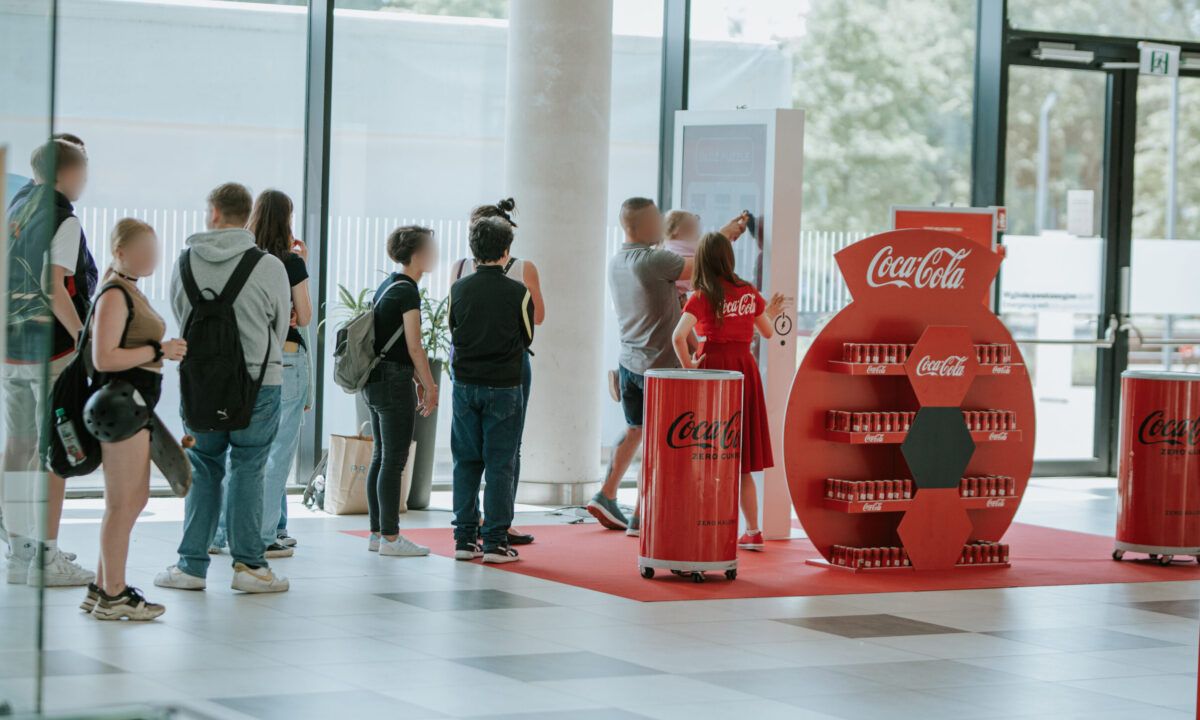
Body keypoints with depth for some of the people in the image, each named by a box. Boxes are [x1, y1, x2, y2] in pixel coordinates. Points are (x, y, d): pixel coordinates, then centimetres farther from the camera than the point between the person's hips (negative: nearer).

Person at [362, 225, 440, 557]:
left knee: (381, 457, 12)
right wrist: (430, 386, -8)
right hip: (394, 381, -10)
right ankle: (391, 538, -4)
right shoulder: (407, 290, -13)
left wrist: (419, 379, 22)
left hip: (375, 380, 10)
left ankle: (377, 533, 16)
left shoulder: (387, 285, 15)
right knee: (394, 460, -6)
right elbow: (414, 347, -15)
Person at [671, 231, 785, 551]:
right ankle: (753, 532, 13)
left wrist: (688, 365, -10)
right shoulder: (749, 292, 3)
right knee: (741, 463, 11)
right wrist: (769, 314, 36)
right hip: (744, 370, 4)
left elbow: (678, 336, -24)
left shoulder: (702, 297, -10)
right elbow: (767, 332, 16)